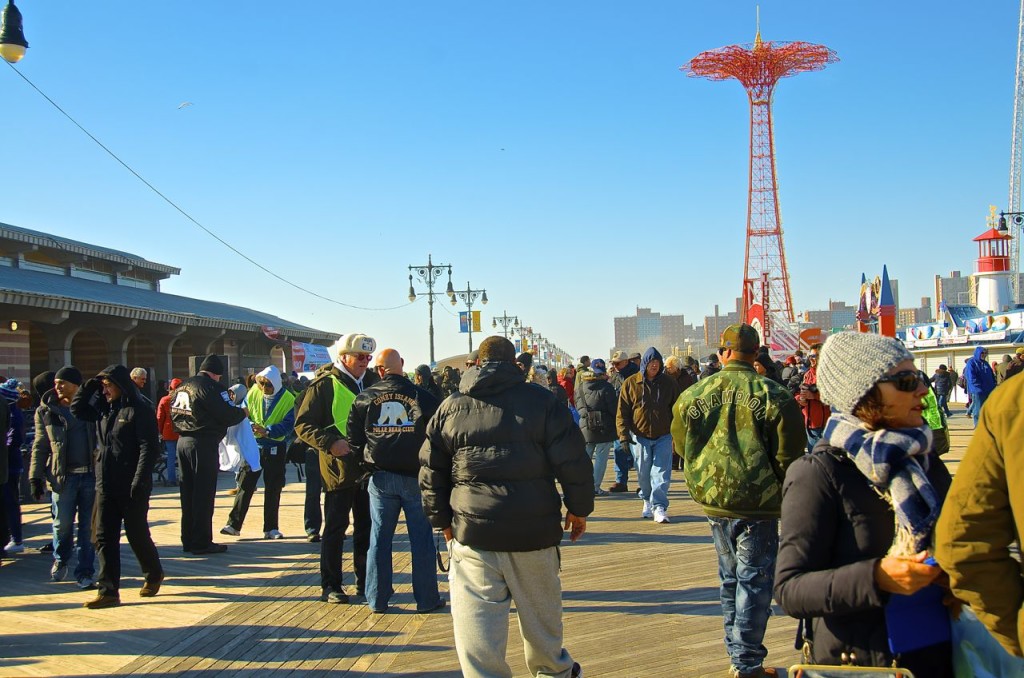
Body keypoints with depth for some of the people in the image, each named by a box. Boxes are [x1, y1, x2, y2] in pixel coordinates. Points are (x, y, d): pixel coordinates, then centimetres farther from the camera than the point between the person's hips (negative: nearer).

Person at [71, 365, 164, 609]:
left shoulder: (140, 409, -12)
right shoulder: (104, 408, 10)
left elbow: (149, 448, -17)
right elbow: (77, 409, 21)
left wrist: (139, 482, -22)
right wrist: (90, 385, 6)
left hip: (131, 488, -7)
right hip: (105, 485, 7)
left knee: (137, 534, 6)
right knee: (104, 537, 3)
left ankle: (154, 575, 29)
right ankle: (108, 591, 6)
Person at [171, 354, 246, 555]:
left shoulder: (183, 386, 12)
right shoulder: (212, 387, -13)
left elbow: (174, 413, 16)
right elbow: (228, 415, -15)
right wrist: (242, 412, 4)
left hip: (183, 442, 8)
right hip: (204, 444, -8)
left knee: (187, 492, 13)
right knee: (204, 493, -2)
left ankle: (188, 539, 20)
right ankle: (202, 542, 2)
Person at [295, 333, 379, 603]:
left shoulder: (373, 381, 11)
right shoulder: (324, 385, -8)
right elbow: (303, 425, -10)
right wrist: (330, 442, -23)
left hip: (368, 467, 6)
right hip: (338, 468, -6)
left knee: (367, 527, 12)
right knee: (335, 528, 1)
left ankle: (366, 581, 22)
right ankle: (330, 586, 8)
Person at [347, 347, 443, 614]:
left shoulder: (364, 399, -1)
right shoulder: (422, 396, -6)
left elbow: (354, 439, 3)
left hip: (380, 477, 2)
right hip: (415, 477, -1)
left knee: (379, 537, 9)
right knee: (421, 537, 6)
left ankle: (377, 599, 14)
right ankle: (427, 599, 10)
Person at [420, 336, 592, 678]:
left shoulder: (450, 407, 7)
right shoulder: (541, 400, 0)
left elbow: (431, 470, 11)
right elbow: (573, 460, -2)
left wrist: (443, 520, 20)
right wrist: (578, 508, 10)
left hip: (472, 532, 0)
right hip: (533, 530, 0)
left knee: (477, 620, 1)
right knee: (540, 608, 19)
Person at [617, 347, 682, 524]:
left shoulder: (669, 383, 1)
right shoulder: (630, 383, -2)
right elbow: (622, 412, -1)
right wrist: (624, 435, -10)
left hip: (663, 436, 0)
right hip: (640, 436, 0)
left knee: (661, 472, -8)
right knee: (643, 473, 9)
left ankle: (659, 506, -7)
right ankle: (647, 501, 29)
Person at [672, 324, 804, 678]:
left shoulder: (693, 394, -1)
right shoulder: (772, 395, -12)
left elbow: (681, 446, 9)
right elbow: (789, 454, -9)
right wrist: (778, 487, 7)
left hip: (712, 501, 5)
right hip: (757, 503, -4)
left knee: (730, 577, 20)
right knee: (754, 580, 5)